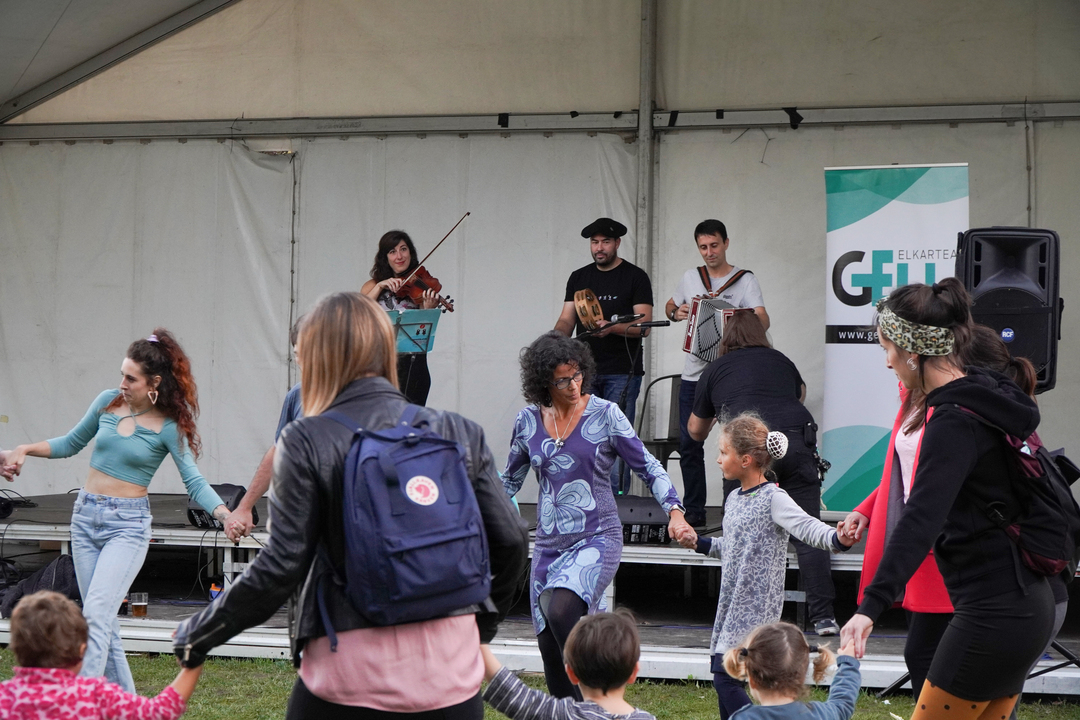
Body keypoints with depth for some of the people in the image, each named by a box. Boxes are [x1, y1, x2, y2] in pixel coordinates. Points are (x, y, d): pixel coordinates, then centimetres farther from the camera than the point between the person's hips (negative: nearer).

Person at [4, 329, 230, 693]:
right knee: (104, 621, 7)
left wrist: (224, 514, -30)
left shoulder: (169, 427, -9)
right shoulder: (108, 402, 4)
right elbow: (71, 443, 18)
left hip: (128, 524, -5)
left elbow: (194, 481, -13)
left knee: (97, 614, -19)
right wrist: (26, 449, 5)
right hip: (85, 515, 5)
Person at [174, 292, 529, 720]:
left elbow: (279, 568, -9)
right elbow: (511, 541, 6)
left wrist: (198, 633, 5)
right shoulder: (460, 434, 4)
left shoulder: (306, 441, -7)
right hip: (452, 669, 3)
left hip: (355, 669, -3)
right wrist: (484, 622, 23)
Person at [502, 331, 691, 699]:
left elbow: (648, 466, -1)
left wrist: (674, 511, -14)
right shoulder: (528, 421, 5)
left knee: (561, 611, -30)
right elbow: (510, 480, 19)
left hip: (598, 538, -4)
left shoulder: (605, 414, -4)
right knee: (549, 645, 4)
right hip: (549, 543, 4)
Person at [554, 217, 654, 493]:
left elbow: (644, 325, -7)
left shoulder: (635, 277, 0)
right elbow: (567, 320, 11)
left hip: (621, 374, -4)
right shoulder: (579, 277, 14)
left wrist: (612, 328, -25)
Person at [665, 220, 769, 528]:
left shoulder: (745, 280, -2)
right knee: (689, 444, 5)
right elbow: (669, 306, 26)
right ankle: (694, 511, 14)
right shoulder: (690, 278, 12)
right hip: (693, 374, 4)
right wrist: (676, 313, 2)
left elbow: (763, 321, -13)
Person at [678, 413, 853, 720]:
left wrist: (837, 539, -47)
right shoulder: (734, 498, 12)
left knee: (724, 678, -13)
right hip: (732, 603, 9)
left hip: (755, 608, -9)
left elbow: (806, 526, -29)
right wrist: (698, 543, 23)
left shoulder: (773, 498, -14)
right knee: (722, 675, 13)